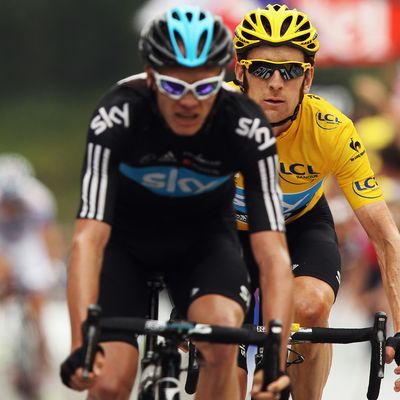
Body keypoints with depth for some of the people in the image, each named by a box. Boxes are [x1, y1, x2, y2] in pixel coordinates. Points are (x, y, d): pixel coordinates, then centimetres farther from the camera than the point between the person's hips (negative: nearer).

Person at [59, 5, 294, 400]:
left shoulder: (246, 127, -30)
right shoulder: (117, 115, -33)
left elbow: (273, 252, -35)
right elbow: (88, 238, -40)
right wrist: (81, 347, -52)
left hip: (203, 235, 1)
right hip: (124, 236, -1)